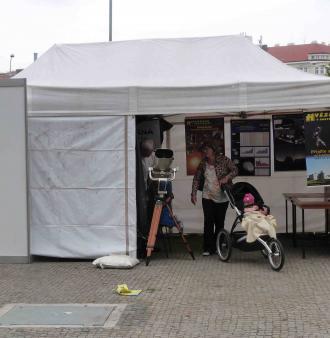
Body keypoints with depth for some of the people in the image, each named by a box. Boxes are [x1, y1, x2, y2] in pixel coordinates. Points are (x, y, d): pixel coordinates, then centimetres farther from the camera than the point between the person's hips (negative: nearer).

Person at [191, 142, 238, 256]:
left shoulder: (223, 160, -3)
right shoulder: (203, 164, 6)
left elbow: (235, 170, -7)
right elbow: (196, 179, 10)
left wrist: (226, 177, -24)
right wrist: (193, 193, 2)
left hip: (222, 198, -1)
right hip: (207, 197, 1)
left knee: (220, 223, 5)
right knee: (208, 222, -7)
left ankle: (217, 247, 16)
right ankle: (208, 248, -5)